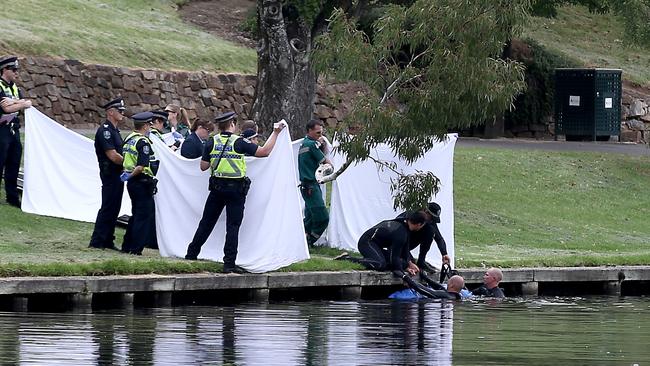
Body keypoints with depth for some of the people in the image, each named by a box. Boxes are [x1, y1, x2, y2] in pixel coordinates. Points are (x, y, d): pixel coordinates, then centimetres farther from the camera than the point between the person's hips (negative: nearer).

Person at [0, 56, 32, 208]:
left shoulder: (14, 87, 15)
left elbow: (26, 104, 3)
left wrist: (13, 102, -15)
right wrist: (23, 104, -8)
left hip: (14, 129, 8)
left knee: (14, 166, 10)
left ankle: (12, 197, 16)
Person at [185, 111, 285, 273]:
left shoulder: (212, 143, 0)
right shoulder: (239, 143, -9)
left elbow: (203, 166, 3)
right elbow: (264, 151, -9)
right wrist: (275, 133, 0)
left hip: (217, 187, 3)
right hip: (236, 188, -3)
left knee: (206, 223, 15)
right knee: (233, 226, 0)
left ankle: (191, 254, 21)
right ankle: (229, 263, -4)